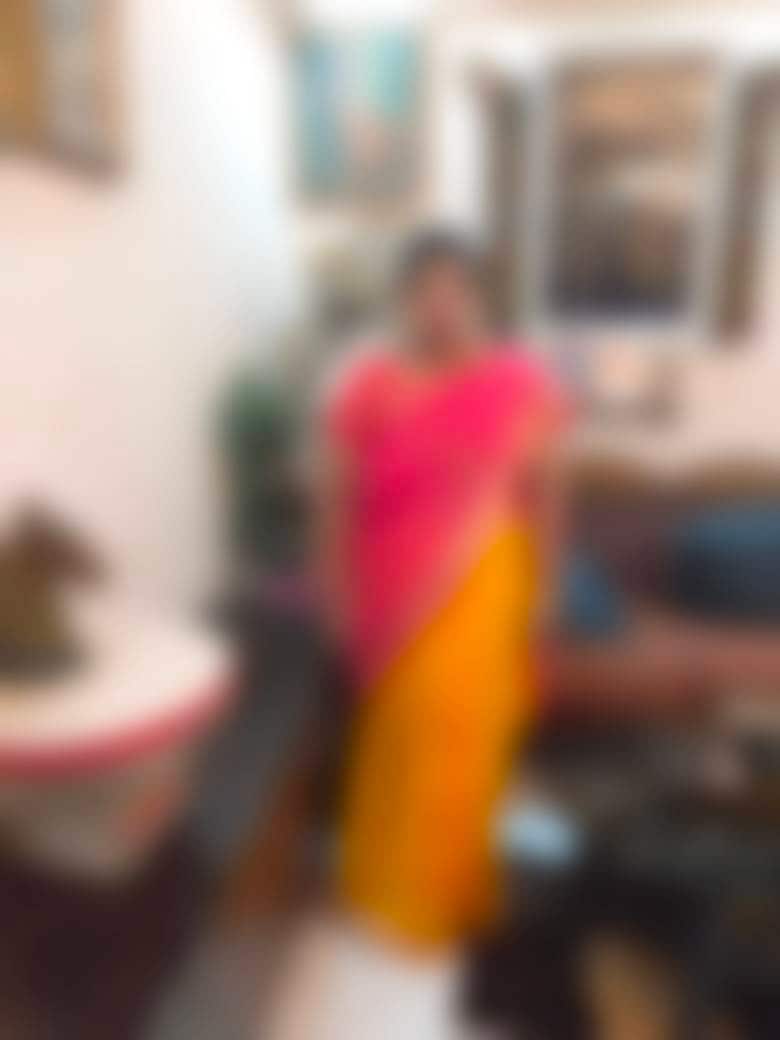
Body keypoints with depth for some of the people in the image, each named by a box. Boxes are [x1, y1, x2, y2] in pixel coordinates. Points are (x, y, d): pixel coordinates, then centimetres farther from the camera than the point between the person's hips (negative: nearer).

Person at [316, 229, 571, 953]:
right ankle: (387, 883, 40)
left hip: (481, 589, 0)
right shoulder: (367, 385, -7)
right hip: (397, 589, 1)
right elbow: (339, 499, -3)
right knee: (396, 732, 14)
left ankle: (432, 895, 31)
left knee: (461, 734, 6)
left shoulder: (520, 382, -6)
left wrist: (541, 589, 1)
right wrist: (339, 593, -3)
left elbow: (543, 494, 0)